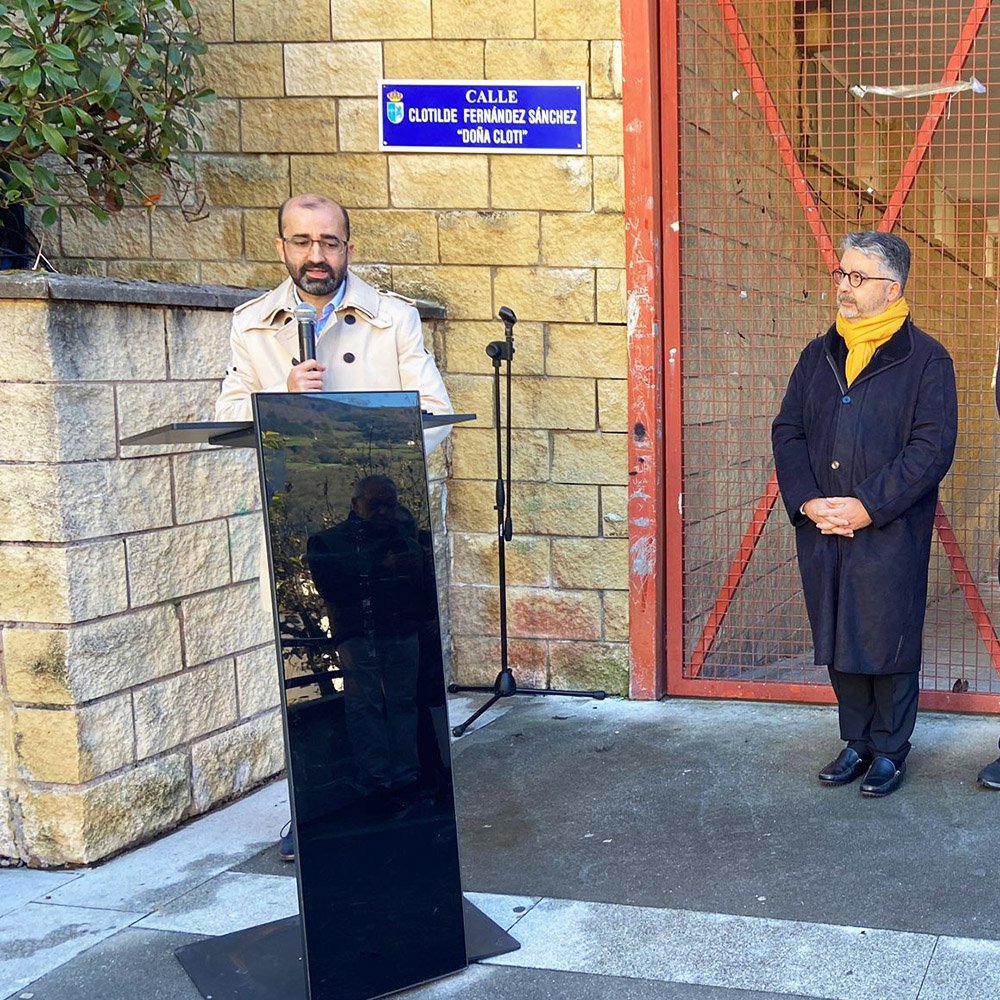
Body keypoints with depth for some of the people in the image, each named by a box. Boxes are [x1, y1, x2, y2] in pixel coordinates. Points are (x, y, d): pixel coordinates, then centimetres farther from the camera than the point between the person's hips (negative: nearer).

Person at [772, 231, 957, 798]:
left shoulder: (926, 360, -5)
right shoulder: (819, 356, 11)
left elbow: (933, 448, -12)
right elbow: (788, 432, 9)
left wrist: (868, 507, -17)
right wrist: (807, 500, -7)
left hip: (891, 535, -5)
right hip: (821, 532, 5)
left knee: (889, 645, 4)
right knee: (839, 643, 12)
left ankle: (890, 751, 21)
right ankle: (857, 742, 28)